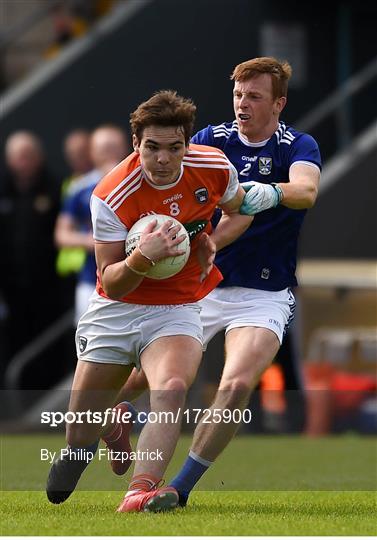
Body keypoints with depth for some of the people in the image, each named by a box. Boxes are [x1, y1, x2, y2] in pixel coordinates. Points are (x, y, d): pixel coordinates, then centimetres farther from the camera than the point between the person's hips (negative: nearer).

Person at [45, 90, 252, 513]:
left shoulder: (214, 167, -11)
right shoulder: (110, 196, -21)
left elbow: (240, 212, 12)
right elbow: (111, 285, -16)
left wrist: (212, 242, -9)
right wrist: (142, 257, -38)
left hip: (176, 311, 1)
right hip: (115, 312, -1)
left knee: (171, 390, -32)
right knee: (79, 436, 6)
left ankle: (139, 493, -40)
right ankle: (111, 429, 43)